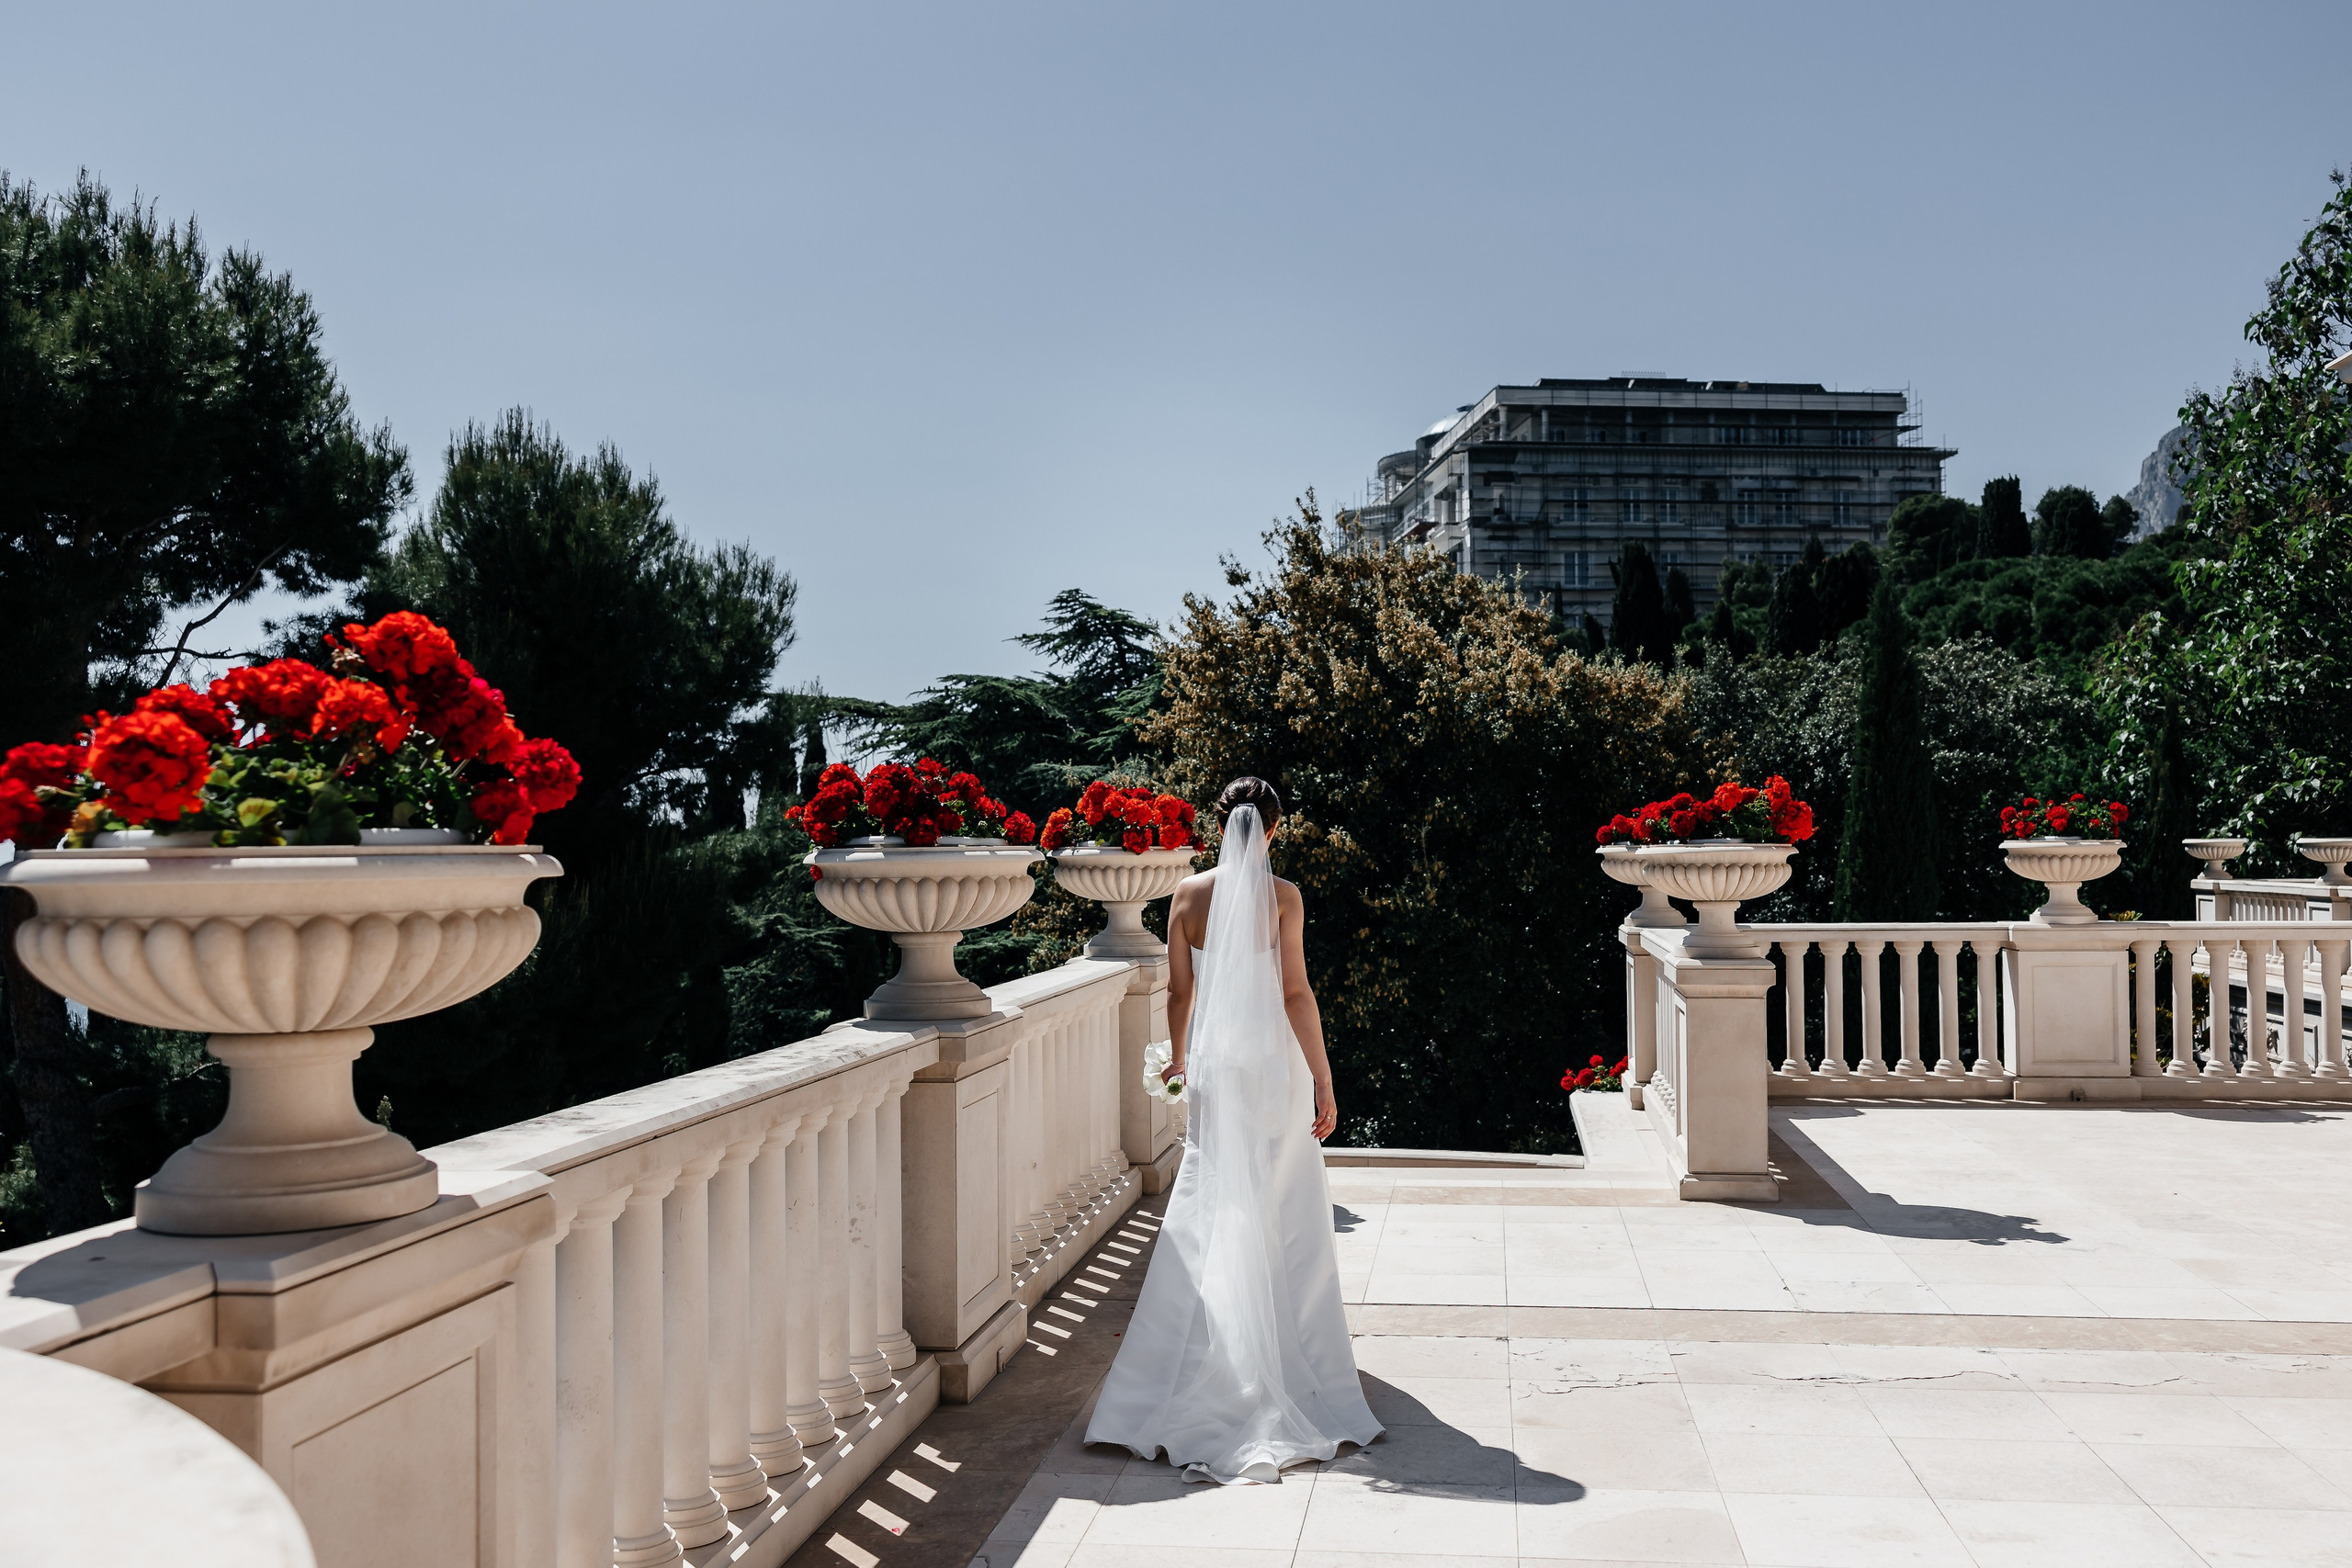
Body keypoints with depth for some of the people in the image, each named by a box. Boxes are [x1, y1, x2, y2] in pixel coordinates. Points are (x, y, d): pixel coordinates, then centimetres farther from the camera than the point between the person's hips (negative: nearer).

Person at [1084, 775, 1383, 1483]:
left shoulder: (1188, 893, 0)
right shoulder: (1282, 895, -9)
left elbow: (1179, 990, 5)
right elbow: (1295, 992, -11)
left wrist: (1179, 1059, 20)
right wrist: (1323, 1080, -7)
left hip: (1214, 1062, 3)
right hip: (1273, 1062, -3)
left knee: (1209, 1212, 10)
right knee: (1284, 1216, 8)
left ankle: (1209, 1356, 15)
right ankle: (1288, 1348, 16)